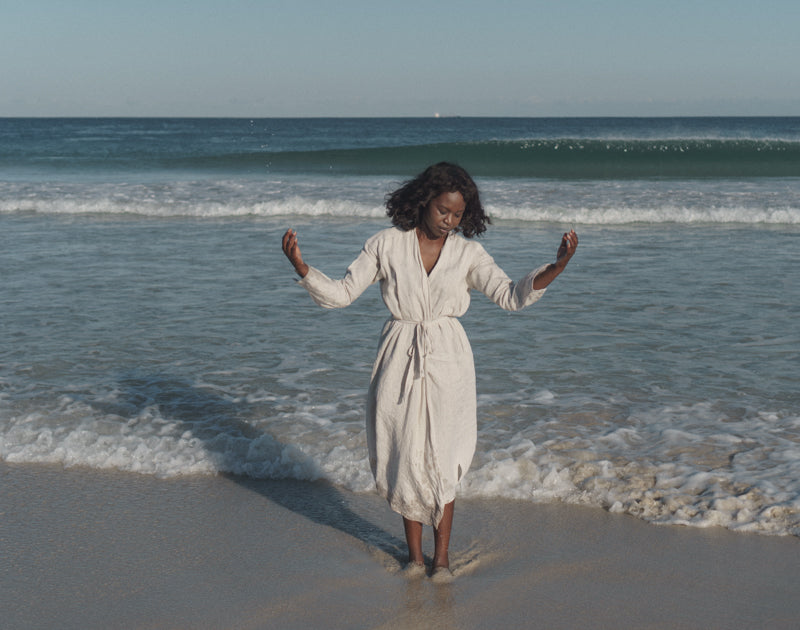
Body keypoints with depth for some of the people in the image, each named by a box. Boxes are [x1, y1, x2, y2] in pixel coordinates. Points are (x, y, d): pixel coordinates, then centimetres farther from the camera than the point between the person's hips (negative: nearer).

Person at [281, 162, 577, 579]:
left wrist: (557, 267, -24)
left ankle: (441, 556, 19)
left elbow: (512, 296, -9)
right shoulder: (387, 245, -3)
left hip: (446, 361, 0)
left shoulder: (467, 252, -1)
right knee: (404, 457, 6)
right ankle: (414, 553, 23)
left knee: (442, 460, 5)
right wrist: (300, 266, -18)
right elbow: (340, 294, -2)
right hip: (399, 361, 0)